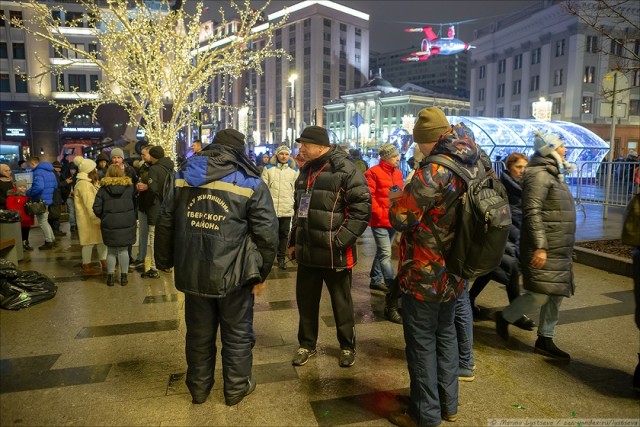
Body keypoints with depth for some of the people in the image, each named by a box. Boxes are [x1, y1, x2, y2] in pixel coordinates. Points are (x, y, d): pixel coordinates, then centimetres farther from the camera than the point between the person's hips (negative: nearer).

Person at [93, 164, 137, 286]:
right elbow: (135, 203, 3)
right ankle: (124, 277, 11)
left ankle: (110, 277, 14)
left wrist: (103, 217, 12)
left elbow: (96, 208, -3)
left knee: (111, 251, 9)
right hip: (127, 223, 0)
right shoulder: (129, 186, 0)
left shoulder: (103, 189, -2)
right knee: (123, 250, 8)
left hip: (109, 224, 0)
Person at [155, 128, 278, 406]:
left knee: (199, 332, 20)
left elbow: (165, 223, 9)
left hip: (191, 272, 4)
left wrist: (164, 261, 20)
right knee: (237, 333, 15)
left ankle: (199, 388, 37)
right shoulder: (250, 182, -6)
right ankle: (236, 388, 30)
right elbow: (266, 233, -9)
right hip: (233, 274, -3)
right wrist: (261, 273, 1)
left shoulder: (183, 177, 6)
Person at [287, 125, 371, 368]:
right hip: (306, 251, 7)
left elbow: (362, 210, -18)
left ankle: (347, 346, 31)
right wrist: (293, 241, 18)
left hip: (334, 253, -7)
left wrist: (339, 241, -20)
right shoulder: (306, 171, 12)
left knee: (341, 302, 11)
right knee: (306, 300, 16)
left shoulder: (346, 170, -13)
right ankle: (307, 344, 35)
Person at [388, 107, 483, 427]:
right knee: (446, 333, 21)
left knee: (422, 342, 5)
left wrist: (397, 199, 0)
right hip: (453, 270, 8)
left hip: (424, 274, -8)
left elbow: (400, 218, -21)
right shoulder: (472, 167, 5)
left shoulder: (434, 171, -22)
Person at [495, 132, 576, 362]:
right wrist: (539, 246, -27)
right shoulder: (539, 175, -14)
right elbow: (532, 213, -23)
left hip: (559, 250, 10)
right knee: (540, 295, -9)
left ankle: (545, 340, 21)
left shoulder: (554, 175, 18)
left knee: (556, 295, 11)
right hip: (543, 249, -10)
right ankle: (505, 317, 14)